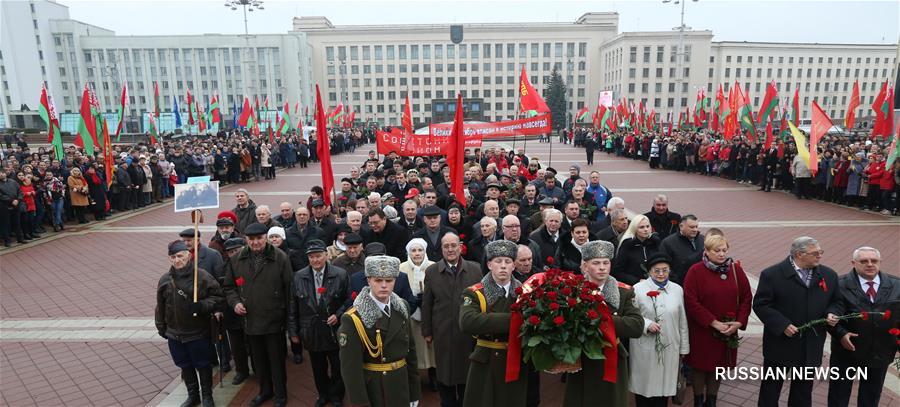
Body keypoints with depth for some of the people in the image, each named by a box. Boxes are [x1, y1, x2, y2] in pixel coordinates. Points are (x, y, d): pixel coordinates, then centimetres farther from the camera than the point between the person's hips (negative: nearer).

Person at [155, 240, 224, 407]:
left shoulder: (202, 276, -13)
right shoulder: (164, 280, 1)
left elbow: (219, 297, -10)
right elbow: (160, 307, 12)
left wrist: (202, 306, -25)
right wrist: (161, 328, 15)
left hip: (198, 333, -4)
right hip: (174, 334, 4)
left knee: (203, 365, 10)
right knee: (185, 366, 18)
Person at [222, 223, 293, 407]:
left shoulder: (280, 257, -10)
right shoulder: (236, 259, 2)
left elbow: (289, 288, -9)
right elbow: (229, 286, 13)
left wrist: (289, 316, -10)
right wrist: (235, 302, -6)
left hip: (274, 320, -4)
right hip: (250, 320, 4)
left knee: (276, 360, 9)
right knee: (258, 360, 20)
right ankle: (265, 390, 41)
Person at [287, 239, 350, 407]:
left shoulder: (341, 274, -10)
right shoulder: (298, 277, -3)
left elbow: (348, 300, -2)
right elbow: (292, 307, 3)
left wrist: (338, 315, -16)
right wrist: (293, 331, 3)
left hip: (334, 331, -2)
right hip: (311, 332, 2)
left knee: (337, 367, 13)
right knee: (318, 368, 19)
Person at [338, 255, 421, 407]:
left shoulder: (402, 307, -2)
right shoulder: (353, 319, -19)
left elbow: (410, 349, 5)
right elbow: (351, 368, -17)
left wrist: (414, 390, 7)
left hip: (401, 385, 5)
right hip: (372, 390, -5)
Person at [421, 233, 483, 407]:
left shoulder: (475, 269, -2)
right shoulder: (431, 271, -2)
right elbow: (426, 304, 1)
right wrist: (427, 331, 2)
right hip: (442, 333, 0)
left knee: (467, 372, 13)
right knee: (444, 373, 13)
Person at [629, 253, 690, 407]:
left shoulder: (677, 289, 4)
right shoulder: (638, 289, -8)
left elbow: (682, 321, 9)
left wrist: (683, 348, 11)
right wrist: (647, 324, -21)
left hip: (670, 348, 3)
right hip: (644, 349, -3)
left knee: (664, 385, 12)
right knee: (644, 384, 9)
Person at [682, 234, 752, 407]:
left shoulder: (736, 269, 1)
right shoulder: (695, 271, -11)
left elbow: (746, 298, 3)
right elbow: (691, 302, -15)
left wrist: (739, 322, -9)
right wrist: (713, 323, -18)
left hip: (728, 331, 3)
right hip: (701, 330, -3)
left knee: (719, 365, 13)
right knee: (700, 365, 8)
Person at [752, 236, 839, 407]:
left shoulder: (829, 275, 2)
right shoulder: (772, 274, -13)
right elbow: (760, 304, -12)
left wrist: (833, 314, -8)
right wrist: (782, 325, -21)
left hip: (811, 347, 4)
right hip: (780, 344, -4)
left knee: (803, 393, 18)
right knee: (771, 389, 11)